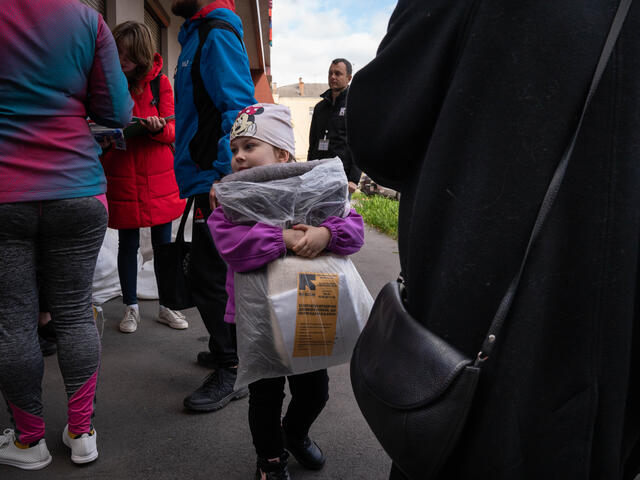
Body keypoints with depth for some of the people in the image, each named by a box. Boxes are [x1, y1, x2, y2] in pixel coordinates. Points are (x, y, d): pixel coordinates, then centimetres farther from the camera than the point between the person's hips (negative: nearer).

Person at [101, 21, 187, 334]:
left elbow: (172, 131, -1)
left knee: (163, 243, 7)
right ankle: (131, 307, 22)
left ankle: (166, 307, 21)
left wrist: (157, 127, -23)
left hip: (158, 178, 0)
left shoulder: (159, 82, 2)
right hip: (121, 179, 0)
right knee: (128, 244, 7)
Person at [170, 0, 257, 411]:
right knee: (213, 272, 18)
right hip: (208, 179, 10)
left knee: (210, 277, -5)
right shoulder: (197, 35, 21)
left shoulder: (218, 35, -10)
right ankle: (225, 350, 34)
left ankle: (232, 371, 7)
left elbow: (238, 108, -21)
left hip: (215, 180, -10)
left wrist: (224, 176, -26)